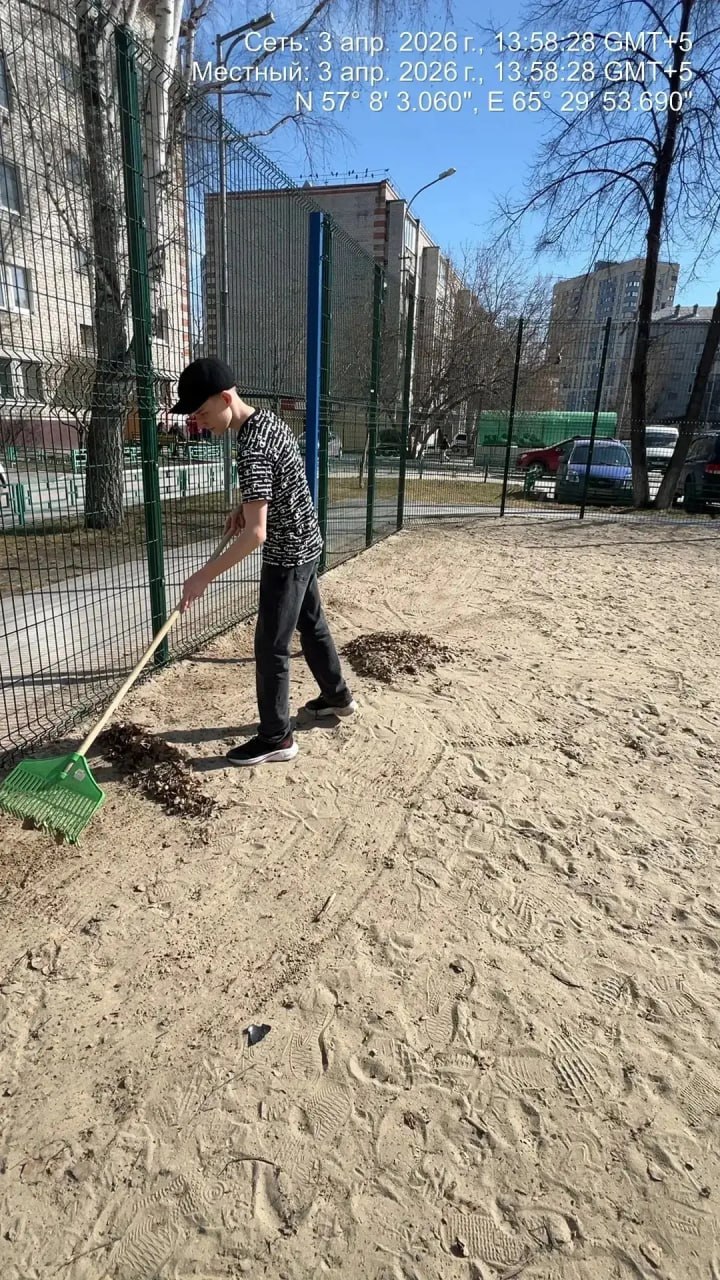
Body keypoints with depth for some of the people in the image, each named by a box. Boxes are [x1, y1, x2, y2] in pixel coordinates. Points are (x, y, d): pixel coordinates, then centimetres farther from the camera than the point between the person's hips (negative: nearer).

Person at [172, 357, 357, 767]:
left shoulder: (253, 450, -28)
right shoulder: (268, 417, 2)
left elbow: (255, 534, -33)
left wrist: (205, 575, -28)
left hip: (287, 554, -10)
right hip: (306, 543, 10)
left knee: (271, 647, 0)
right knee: (312, 625, 23)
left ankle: (276, 738, 12)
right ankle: (338, 695, 42)